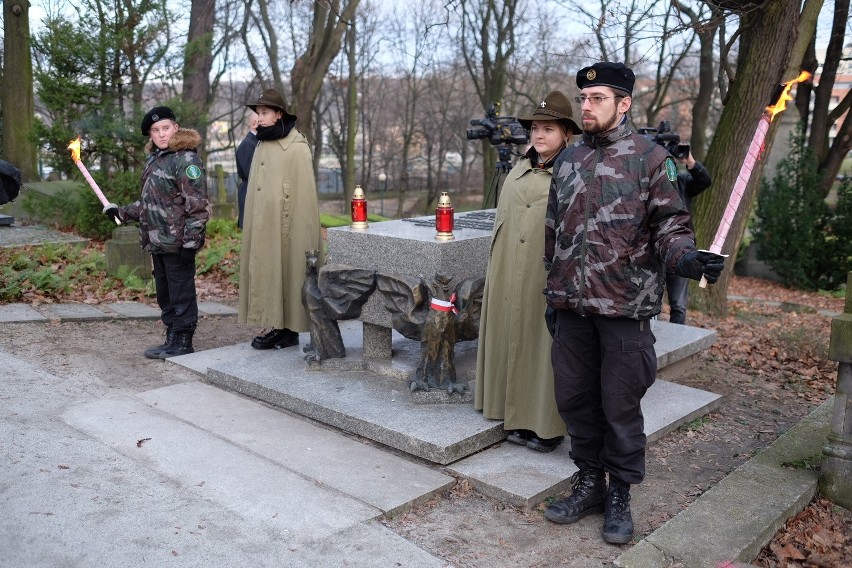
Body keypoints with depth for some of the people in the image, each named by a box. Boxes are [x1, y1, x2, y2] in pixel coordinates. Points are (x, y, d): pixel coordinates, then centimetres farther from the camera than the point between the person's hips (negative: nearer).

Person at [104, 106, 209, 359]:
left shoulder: (186, 160, -11)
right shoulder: (153, 160, 17)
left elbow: (198, 205, -16)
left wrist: (190, 242, -20)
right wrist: (121, 213, 18)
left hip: (177, 242, -9)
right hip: (158, 242, 9)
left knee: (181, 293, -1)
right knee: (164, 293, 15)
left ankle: (182, 341, 9)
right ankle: (172, 338, 25)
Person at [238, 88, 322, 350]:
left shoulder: (296, 148, -11)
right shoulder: (262, 144, 13)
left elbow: (303, 193, -14)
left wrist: (295, 230, -17)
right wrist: (250, 225, 16)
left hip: (285, 229, -8)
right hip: (263, 228, 8)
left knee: (286, 273, -2)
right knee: (265, 274, 8)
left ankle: (289, 331, 8)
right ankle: (276, 327, 16)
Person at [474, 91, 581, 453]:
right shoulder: (519, 170, 13)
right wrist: (497, 270, 16)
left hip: (549, 274, -6)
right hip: (510, 274, 6)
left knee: (545, 343, 0)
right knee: (513, 338, 10)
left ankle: (548, 425, 12)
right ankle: (518, 417, 22)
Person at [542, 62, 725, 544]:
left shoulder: (651, 157, -3)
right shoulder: (568, 160, 12)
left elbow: (670, 224, -3)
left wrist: (685, 256, -25)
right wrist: (553, 293, 17)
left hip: (624, 305, -5)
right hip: (573, 305, 5)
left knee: (620, 404, 4)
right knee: (574, 396, 11)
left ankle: (620, 495, 22)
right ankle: (589, 483, 29)